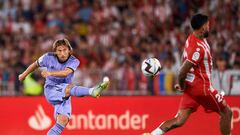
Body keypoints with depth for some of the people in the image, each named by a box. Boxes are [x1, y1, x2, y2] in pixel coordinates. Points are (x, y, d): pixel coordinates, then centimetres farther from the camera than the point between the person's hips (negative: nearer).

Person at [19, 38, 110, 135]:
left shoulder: (74, 61, -8)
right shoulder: (49, 57, -5)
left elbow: (65, 73, -28)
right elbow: (36, 64, 15)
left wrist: (50, 73, -44)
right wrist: (24, 75, 30)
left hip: (64, 96, 4)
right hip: (50, 90, -4)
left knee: (63, 120, -17)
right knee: (69, 88, -34)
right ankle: (93, 91, -63)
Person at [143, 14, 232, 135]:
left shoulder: (191, 38, 6)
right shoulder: (198, 48, -24)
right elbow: (182, 71, -26)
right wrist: (182, 86, -8)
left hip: (191, 86, 9)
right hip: (202, 87, -9)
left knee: (179, 121, 1)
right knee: (226, 113, 9)